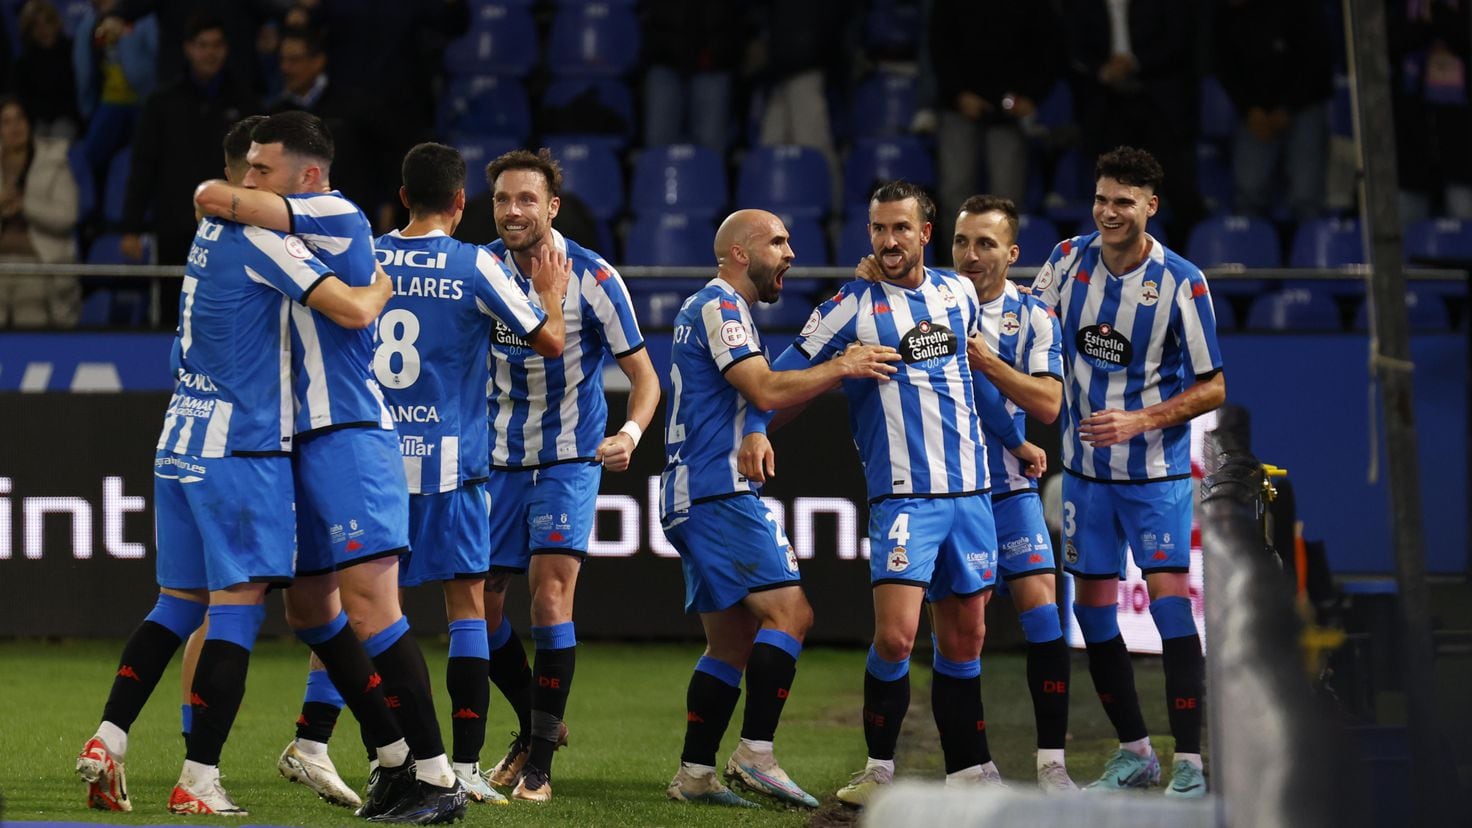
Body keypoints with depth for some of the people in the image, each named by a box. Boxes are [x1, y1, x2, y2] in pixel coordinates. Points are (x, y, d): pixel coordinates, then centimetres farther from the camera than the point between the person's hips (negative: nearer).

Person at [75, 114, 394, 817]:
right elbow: (352, 310, -20)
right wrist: (386, 280, 1)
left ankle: (107, 740, 5)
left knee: (178, 602, 14)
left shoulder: (212, 231, 13)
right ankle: (198, 781, -7)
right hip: (240, 448, -8)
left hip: (180, 442, 8)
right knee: (237, 605, -5)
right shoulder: (263, 239, -12)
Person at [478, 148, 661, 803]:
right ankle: (534, 724, 28)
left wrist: (630, 433, -26)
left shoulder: (593, 278, -13)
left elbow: (643, 373, -8)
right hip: (497, 458, 4)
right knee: (479, 601, 3)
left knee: (550, 591, -16)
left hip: (569, 460, -4)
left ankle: (540, 762, -10)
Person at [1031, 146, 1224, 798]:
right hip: (1086, 470, 5)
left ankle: (1190, 768, -12)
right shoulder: (1069, 259, -1)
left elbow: (1212, 386, -10)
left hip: (1156, 474, -5)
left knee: (1169, 602, -14)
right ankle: (1134, 754, 20)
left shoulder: (1182, 282, -13)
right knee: (1092, 607, 6)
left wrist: (1139, 420, -20)